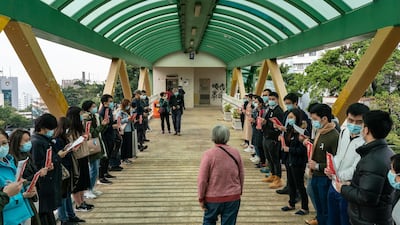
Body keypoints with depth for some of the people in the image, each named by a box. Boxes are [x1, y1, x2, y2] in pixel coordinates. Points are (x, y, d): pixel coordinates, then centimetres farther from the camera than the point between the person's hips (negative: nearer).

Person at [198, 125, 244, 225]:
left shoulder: (208, 154, -15)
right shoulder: (235, 152, -4)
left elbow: (202, 179, -13)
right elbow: (241, 175, 5)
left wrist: (201, 198, -2)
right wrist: (239, 191, 19)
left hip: (213, 197, -2)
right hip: (233, 197, 3)